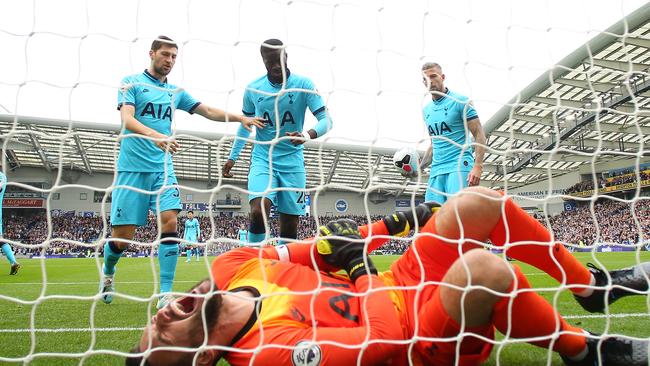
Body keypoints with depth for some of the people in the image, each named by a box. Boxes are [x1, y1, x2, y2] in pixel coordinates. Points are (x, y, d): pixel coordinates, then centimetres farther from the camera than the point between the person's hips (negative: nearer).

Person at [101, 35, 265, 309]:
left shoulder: (175, 92, 16)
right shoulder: (131, 83, 2)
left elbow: (208, 111, 17)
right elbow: (127, 119, -13)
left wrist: (240, 118, 2)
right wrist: (155, 136, -32)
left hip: (162, 168, 4)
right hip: (132, 167, -3)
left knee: (169, 222, -15)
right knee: (122, 236, -2)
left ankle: (165, 295, -9)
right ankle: (108, 274, 31)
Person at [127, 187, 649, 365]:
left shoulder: (229, 268, -5)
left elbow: (317, 250, 5)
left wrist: (391, 226, 0)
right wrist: (362, 269, -14)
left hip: (398, 283, 8)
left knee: (482, 203, -3)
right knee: (484, 266, -36)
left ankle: (592, 284, 19)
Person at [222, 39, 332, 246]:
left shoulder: (303, 85, -6)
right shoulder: (253, 89, 1)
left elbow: (326, 120, -11)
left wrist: (308, 135, -32)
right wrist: (232, 157, 16)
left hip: (292, 161, 0)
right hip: (262, 159, 1)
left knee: (289, 225, 0)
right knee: (258, 212, -20)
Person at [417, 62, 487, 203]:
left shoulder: (460, 101, 0)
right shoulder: (426, 110, 18)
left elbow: (479, 135, -4)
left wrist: (477, 166, -16)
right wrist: (419, 167, 14)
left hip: (459, 166, -6)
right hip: (436, 170, 6)